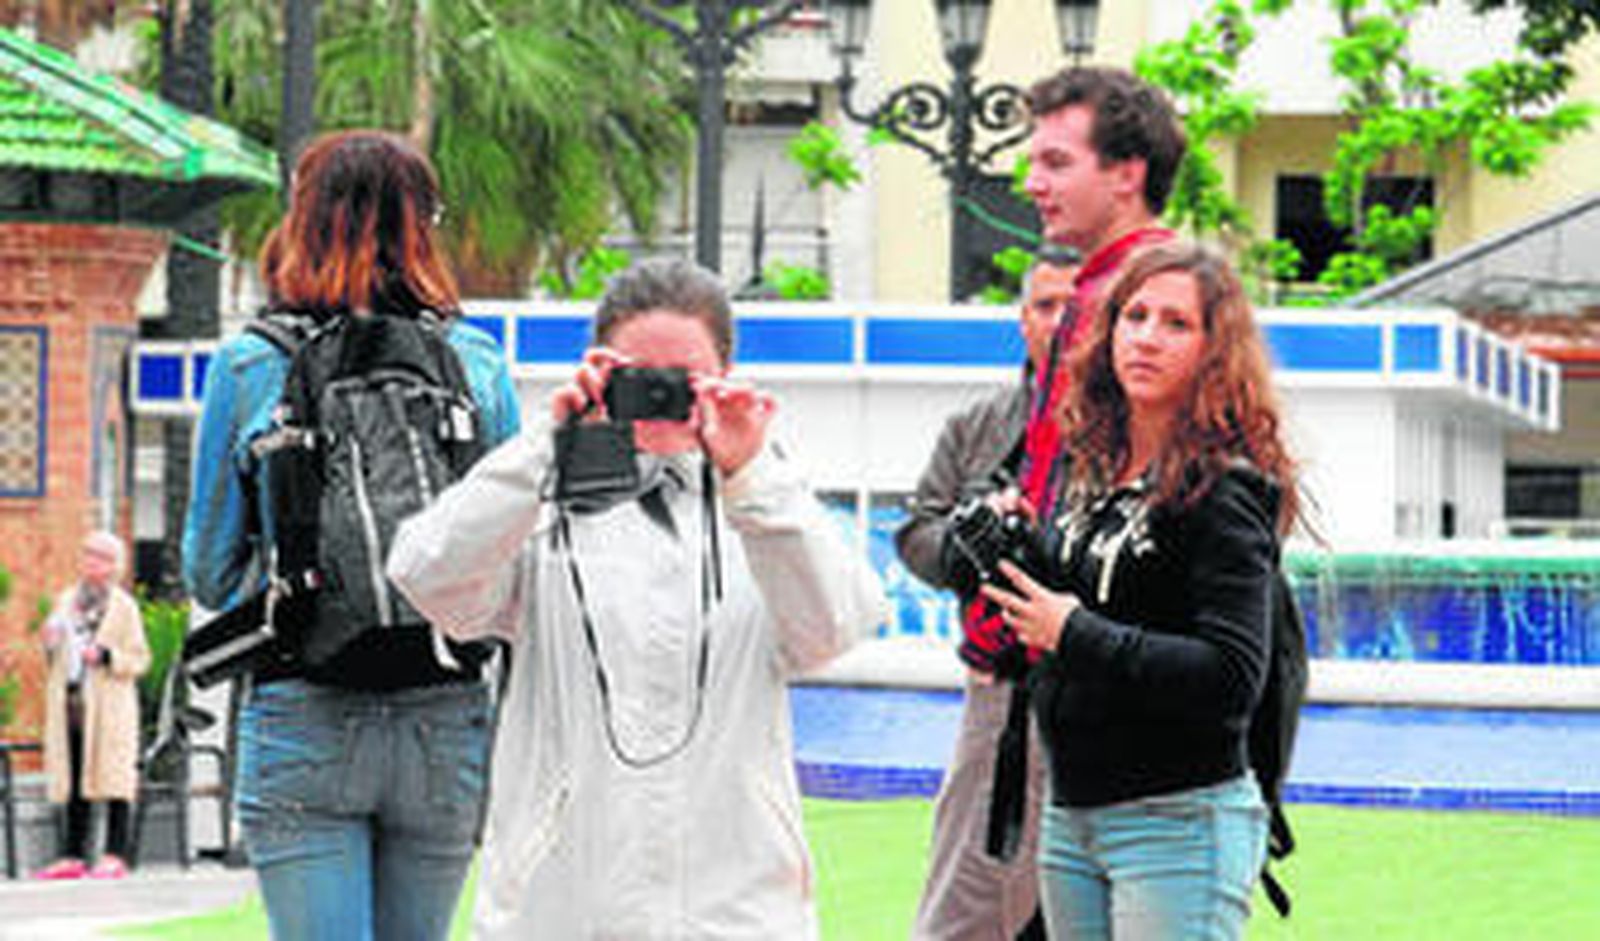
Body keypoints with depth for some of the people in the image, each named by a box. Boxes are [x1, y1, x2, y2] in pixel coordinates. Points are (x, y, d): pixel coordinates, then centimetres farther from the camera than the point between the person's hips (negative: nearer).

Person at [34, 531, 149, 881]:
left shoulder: (124, 607, 2)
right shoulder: (65, 602, 17)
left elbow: (139, 660, 0)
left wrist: (106, 656, -16)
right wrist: (50, 644, 2)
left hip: (109, 706, -5)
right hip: (70, 705, 5)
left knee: (113, 779, -7)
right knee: (73, 783, 5)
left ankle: (115, 857, -7)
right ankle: (73, 856, 7)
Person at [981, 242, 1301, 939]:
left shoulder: (1222, 493, -11)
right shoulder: (1091, 471, 12)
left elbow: (1233, 679, -20)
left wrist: (1074, 636, -17)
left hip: (1179, 822, -8)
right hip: (1070, 819, 8)